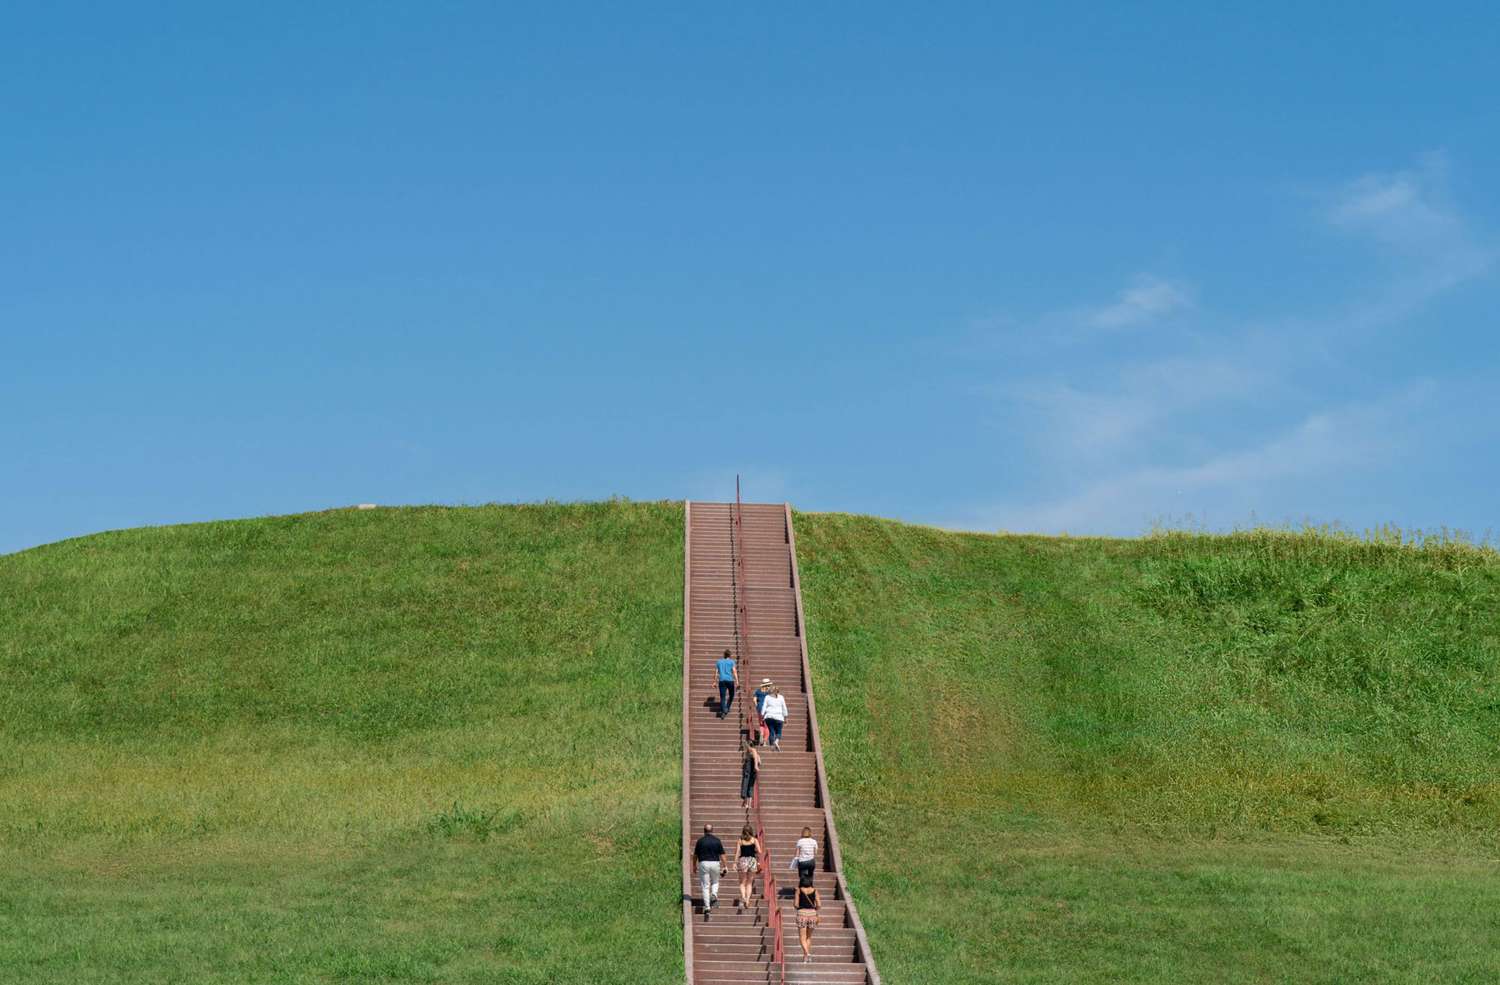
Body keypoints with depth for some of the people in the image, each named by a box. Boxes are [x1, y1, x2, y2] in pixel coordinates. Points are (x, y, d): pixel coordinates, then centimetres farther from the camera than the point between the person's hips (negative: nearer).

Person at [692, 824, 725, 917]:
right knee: (715, 882, 25)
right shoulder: (717, 841, 1)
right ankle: (714, 894, -3)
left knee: (705, 886, 2)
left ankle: (707, 907, -4)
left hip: (703, 863, -1)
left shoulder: (700, 841, -1)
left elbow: (695, 855, 5)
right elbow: (722, 855, 1)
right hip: (715, 863, 1)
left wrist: (694, 866, 18)